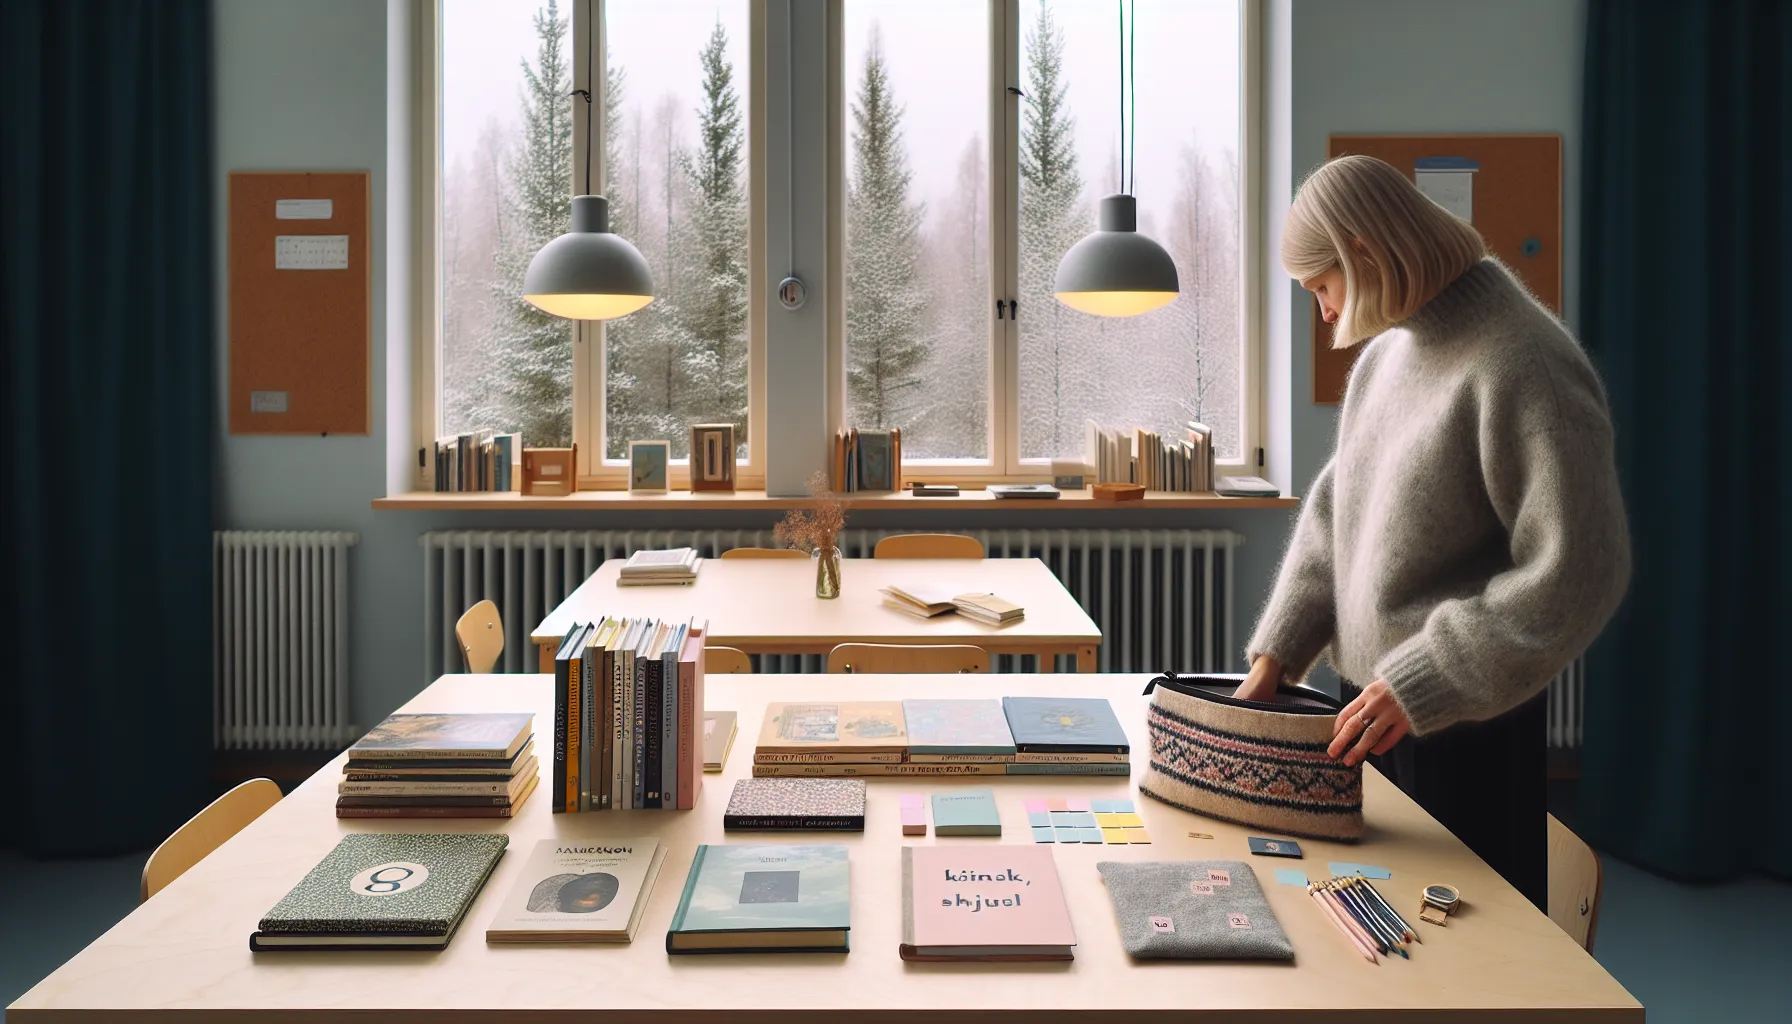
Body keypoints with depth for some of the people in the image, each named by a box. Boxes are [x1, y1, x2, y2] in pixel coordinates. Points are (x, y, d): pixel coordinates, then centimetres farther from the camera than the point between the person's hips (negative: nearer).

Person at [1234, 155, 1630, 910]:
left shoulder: (1524, 366, -18)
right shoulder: (1387, 352, 7)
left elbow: (1577, 571, -21)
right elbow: (1332, 513, 9)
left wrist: (1422, 683, -20)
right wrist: (1270, 663, 3)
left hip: (1464, 723, -7)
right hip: (1370, 705, 7)